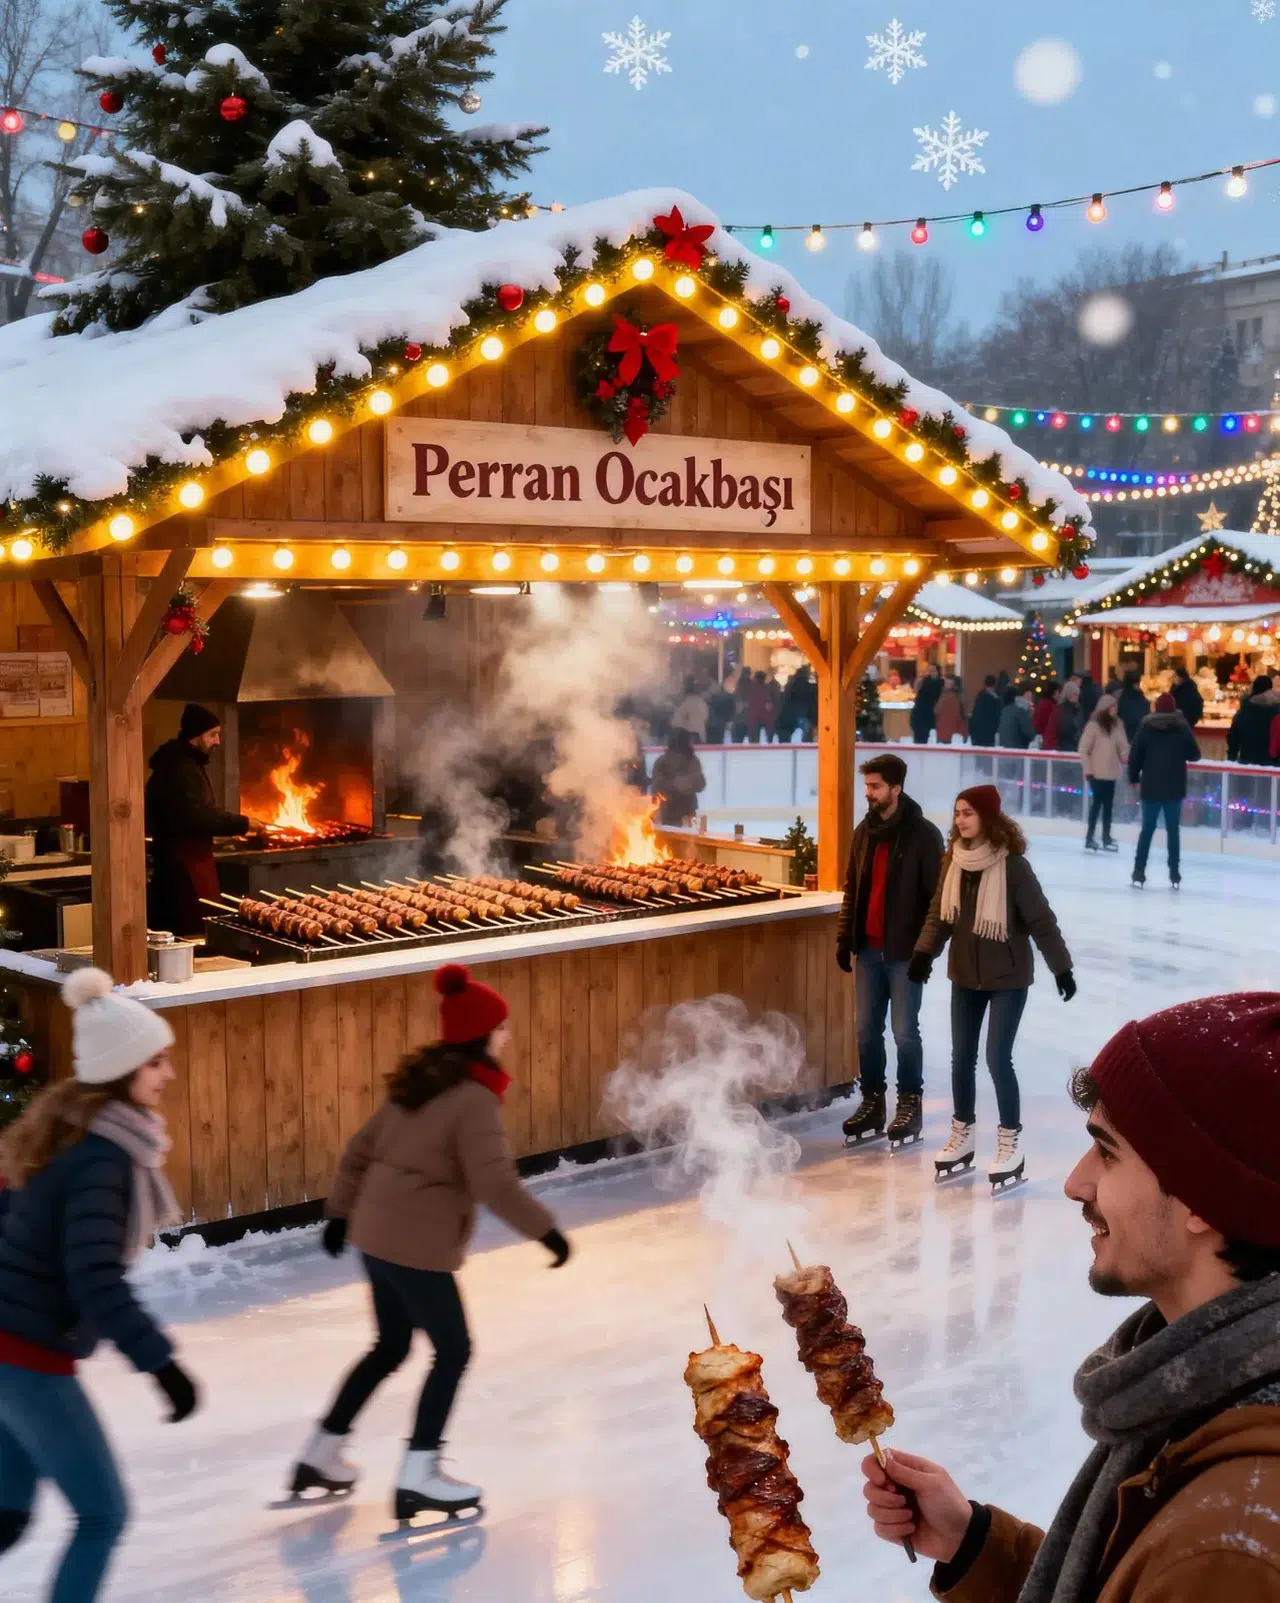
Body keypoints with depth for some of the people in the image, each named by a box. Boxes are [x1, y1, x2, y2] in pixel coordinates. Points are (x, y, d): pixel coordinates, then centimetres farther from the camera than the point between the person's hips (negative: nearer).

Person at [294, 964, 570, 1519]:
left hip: (376, 1232, 9)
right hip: (417, 1244, -9)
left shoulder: (420, 1081, 8)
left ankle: (321, 1455, 31)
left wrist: (341, 1210, 22)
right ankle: (417, 1478, 10)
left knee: (390, 1347, 22)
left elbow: (361, 1148, 14)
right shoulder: (474, 1098, -18)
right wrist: (545, 1229, -16)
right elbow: (495, 1183, -24)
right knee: (453, 1351, 7)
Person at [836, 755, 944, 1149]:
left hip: (905, 951, -5)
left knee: (904, 1032, 0)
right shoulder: (864, 832, 9)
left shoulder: (923, 835, -9)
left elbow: (937, 895, -10)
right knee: (867, 1031, 9)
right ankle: (872, 1102, 19)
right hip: (869, 949, 6)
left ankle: (910, 1104, 13)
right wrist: (845, 940, 10)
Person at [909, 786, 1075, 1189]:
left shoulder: (1012, 865, -18)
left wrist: (1061, 968, -12)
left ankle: (1010, 1144, 9)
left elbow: (1041, 920, -14)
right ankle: (962, 1136, 27)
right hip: (965, 976, 6)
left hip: (1008, 978, -6)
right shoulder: (954, 860, -1)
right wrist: (924, 951, -9)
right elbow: (940, 913, 4)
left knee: (997, 1059, -6)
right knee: (962, 1058, 12)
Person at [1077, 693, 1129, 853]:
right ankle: (1089, 838, 5)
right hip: (1097, 773, -6)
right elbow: (1084, 749, -10)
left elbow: (1122, 745, 9)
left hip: (1111, 772, 6)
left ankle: (1106, 838, 19)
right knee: (1097, 803, -3)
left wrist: (1125, 755, -12)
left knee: (1108, 805, 11)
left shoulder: (1117, 724, 6)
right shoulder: (1094, 725, -11)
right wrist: (1088, 769, -12)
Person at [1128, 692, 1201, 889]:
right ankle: (1174, 873, 7)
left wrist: (1134, 778, 8)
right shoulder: (1182, 728, -3)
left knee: (1147, 829, 6)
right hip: (1174, 788, 0)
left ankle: (1139, 871, 4)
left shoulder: (1146, 728, -4)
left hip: (1151, 787, 0)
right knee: (1173, 830, 7)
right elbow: (1195, 755, 3)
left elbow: (1135, 756, -5)